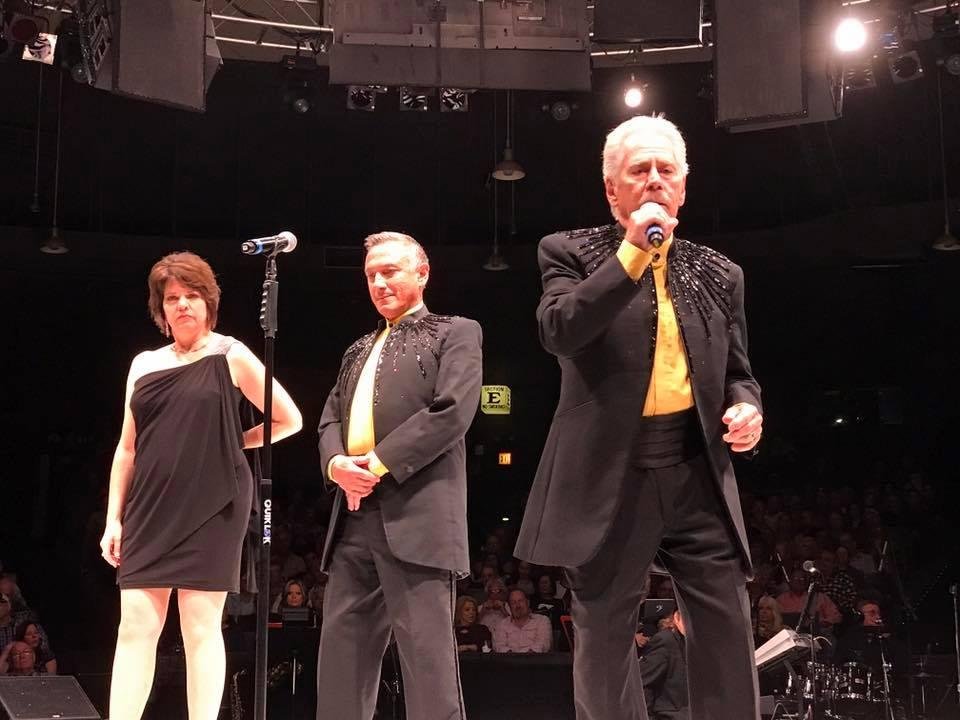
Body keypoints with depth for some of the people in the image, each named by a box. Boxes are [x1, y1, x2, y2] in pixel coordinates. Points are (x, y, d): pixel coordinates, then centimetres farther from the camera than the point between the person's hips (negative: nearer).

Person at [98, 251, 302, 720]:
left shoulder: (229, 356, 1)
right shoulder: (145, 364, 13)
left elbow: (290, 419, 5)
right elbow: (127, 448, 13)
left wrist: (233, 443, 6)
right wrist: (114, 517, 8)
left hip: (210, 506, -4)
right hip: (152, 507, 4)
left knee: (200, 628, -4)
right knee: (135, 627, -1)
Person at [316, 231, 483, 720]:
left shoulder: (455, 333, 7)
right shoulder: (358, 351, 27)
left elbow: (452, 411, -8)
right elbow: (330, 420, 18)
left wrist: (379, 463, -12)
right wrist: (337, 463, -5)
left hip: (415, 514, -7)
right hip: (354, 516, 7)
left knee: (426, 653, -9)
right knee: (342, 652, 6)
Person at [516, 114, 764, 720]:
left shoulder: (718, 275, 14)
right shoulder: (572, 253, 4)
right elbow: (559, 333, -15)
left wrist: (745, 407, -3)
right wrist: (632, 253, -16)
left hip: (698, 475, 3)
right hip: (610, 476, -3)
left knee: (729, 637, 2)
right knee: (605, 641, 5)